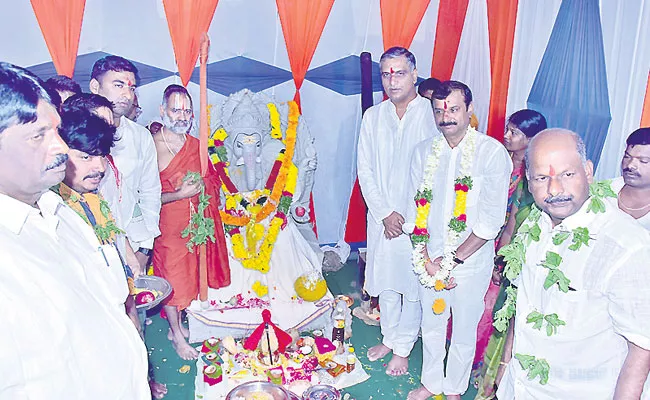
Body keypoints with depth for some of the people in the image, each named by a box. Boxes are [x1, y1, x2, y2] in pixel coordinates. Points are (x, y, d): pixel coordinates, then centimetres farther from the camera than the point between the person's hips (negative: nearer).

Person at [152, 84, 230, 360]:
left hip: (193, 221, 6)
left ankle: (177, 324, 36)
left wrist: (201, 186, -1)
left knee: (187, 272, 16)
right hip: (166, 224, -6)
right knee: (171, 277, 6)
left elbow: (211, 179, 17)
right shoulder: (151, 146, -15)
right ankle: (176, 335, 22)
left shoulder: (195, 145, 5)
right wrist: (181, 194, -22)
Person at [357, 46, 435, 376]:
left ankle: (403, 348, 27)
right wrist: (385, 213, -6)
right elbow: (365, 170, 4)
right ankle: (389, 338, 37)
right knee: (384, 281, 15)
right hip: (382, 217, 4)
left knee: (413, 286, 8)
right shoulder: (372, 117, 4)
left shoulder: (432, 114, -8)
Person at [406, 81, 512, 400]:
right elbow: (416, 209, 0)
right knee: (431, 325, 19)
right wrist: (426, 260, -9)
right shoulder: (424, 152, 1)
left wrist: (452, 260, -15)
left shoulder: (492, 152, -12)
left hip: (470, 262, -3)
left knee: (464, 332, 14)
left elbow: (491, 220, -16)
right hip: (430, 260, 4)